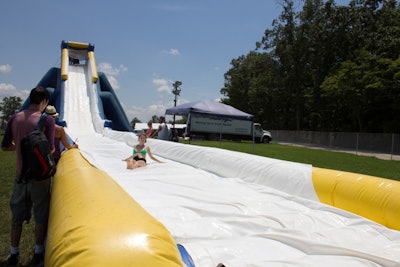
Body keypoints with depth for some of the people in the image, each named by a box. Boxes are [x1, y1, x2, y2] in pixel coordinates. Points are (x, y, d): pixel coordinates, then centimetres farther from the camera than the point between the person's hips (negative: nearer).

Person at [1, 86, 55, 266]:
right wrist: (53, 148, 3)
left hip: (21, 173, 4)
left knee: (17, 214, 18)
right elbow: (50, 149, -20)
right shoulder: (47, 120, -15)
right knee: (41, 214, 11)